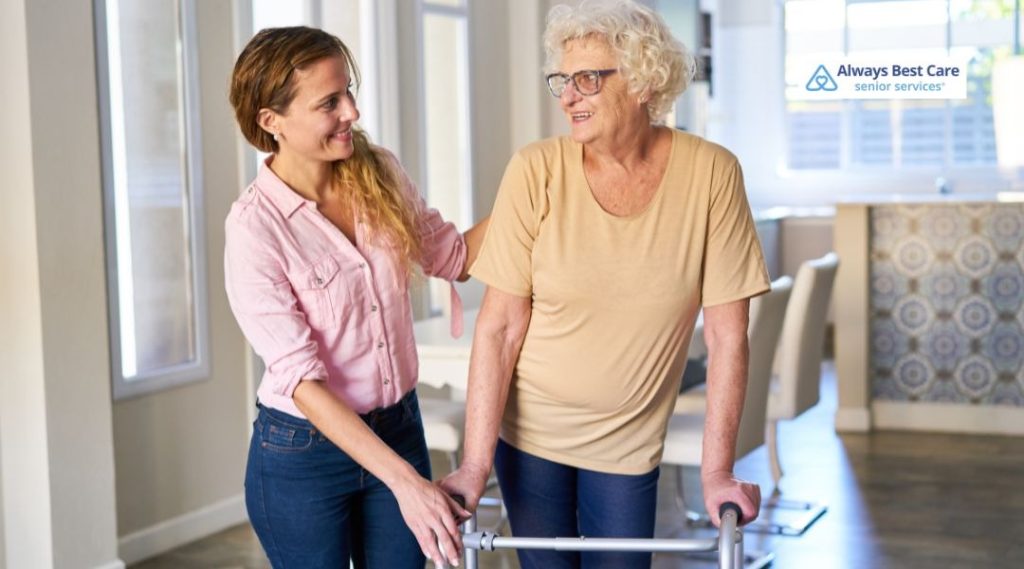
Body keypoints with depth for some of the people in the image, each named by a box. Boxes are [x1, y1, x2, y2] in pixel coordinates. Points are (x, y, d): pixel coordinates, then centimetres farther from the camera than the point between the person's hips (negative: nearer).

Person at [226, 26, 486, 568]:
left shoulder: (380, 173, -4)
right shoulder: (255, 225, -19)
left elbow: (453, 256, 11)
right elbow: (300, 378, -21)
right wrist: (404, 479, -27)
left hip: (399, 431, 5)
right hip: (303, 450, -4)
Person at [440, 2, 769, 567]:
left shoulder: (710, 174, -14)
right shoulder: (537, 171, -15)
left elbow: (727, 336, -11)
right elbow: (499, 328, -13)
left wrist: (716, 471, -12)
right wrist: (475, 464, -16)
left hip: (629, 445, 0)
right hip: (530, 432, 0)